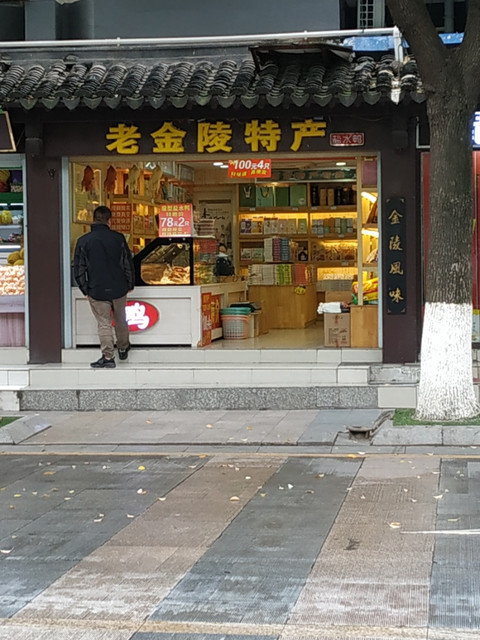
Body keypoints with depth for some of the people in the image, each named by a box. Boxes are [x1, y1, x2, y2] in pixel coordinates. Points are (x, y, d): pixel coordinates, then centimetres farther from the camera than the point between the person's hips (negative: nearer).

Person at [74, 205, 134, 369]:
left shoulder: (83, 241, -7)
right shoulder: (118, 238, -5)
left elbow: (79, 269, -4)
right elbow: (128, 263, 0)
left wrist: (85, 290, 6)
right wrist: (129, 284, 13)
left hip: (96, 290, -2)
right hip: (119, 289, 2)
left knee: (103, 323, 4)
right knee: (120, 320, 20)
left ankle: (108, 357, 3)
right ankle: (123, 349, 36)